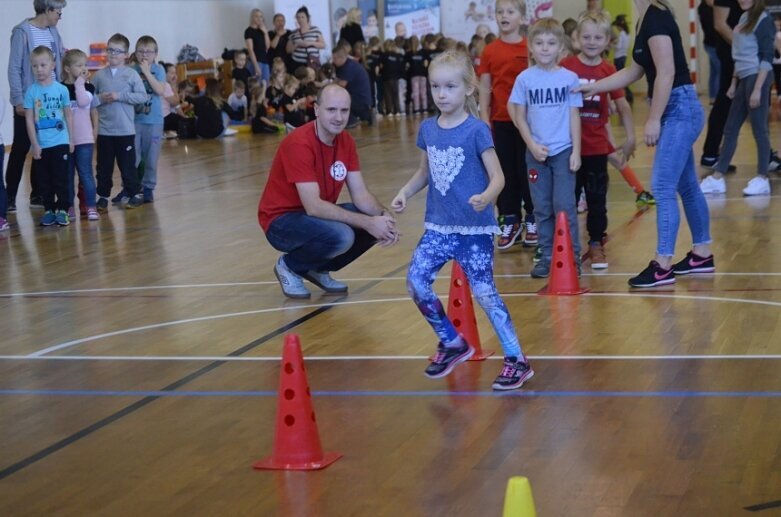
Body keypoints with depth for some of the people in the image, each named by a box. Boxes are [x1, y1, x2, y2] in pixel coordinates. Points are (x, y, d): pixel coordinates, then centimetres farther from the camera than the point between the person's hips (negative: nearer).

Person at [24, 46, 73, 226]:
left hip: (60, 142, 0)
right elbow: (29, 119, -3)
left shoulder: (62, 89, -1)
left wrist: (71, 140, 6)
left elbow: (68, 116, 7)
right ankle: (49, 210, 16)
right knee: (45, 180, 8)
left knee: (61, 178, 3)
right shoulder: (31, 91, -3)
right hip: (41, 144, 0)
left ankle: (62, 210, 10)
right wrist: (35, 144, -7)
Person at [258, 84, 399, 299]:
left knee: (379, 223, -12)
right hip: (282, 220, -8)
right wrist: (368, 222, -34)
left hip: (319, 214, 8)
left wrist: (384, 215, -24)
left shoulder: (346, 141, -2)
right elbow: (313, 206, -32)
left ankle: (317, 268, 8)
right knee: (341, 235, -34)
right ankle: (290, 266, -3)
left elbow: (360, 193, -2)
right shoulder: (299, 144, -26)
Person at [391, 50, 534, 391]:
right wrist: (405, 192, -2)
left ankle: (516, 360, 7)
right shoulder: (428, 129, 4)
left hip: (475, 228, -5)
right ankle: (452, 343, 16)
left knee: (484, 291, -6)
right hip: (438, 225, 5)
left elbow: (497, 176, -12)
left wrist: (487, 196, -33)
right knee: (415, 281, -5)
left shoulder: (476, 130, -11)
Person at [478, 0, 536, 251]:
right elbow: (485, 87, 4)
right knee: (505, 171, 7)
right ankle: (510, 221, 14)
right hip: (500, 121, 2)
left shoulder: (531, 49, -2)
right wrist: (484, 119, -1)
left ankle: (532, 219, 15)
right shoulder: (490, 51, 3)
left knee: (527, 169, 5)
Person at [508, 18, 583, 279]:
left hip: (563, 151, -2)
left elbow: (574, 116, 0)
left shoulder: (569, 78, -3)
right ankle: (546, 256, 14)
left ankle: (571, 256, 5)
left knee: (564, 206, -4)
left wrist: (576, 151, -3)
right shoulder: (525, 78, -1)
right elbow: (519, 115, 3)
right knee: (542, 208, 7)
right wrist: (532, 145, -7)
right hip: (536, 152, 2)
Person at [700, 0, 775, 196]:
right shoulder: (744, 18, 14)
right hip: (744, 79, 9)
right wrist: (734, 83, 18)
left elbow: (767, 58, -14)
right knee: (730, 130, 9)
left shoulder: (764, 20, -10)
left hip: (757, 78, -9)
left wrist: (758, 89, -19)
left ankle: (762, 179, 3)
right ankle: (717, 178, 12)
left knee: (759, 129, -3)